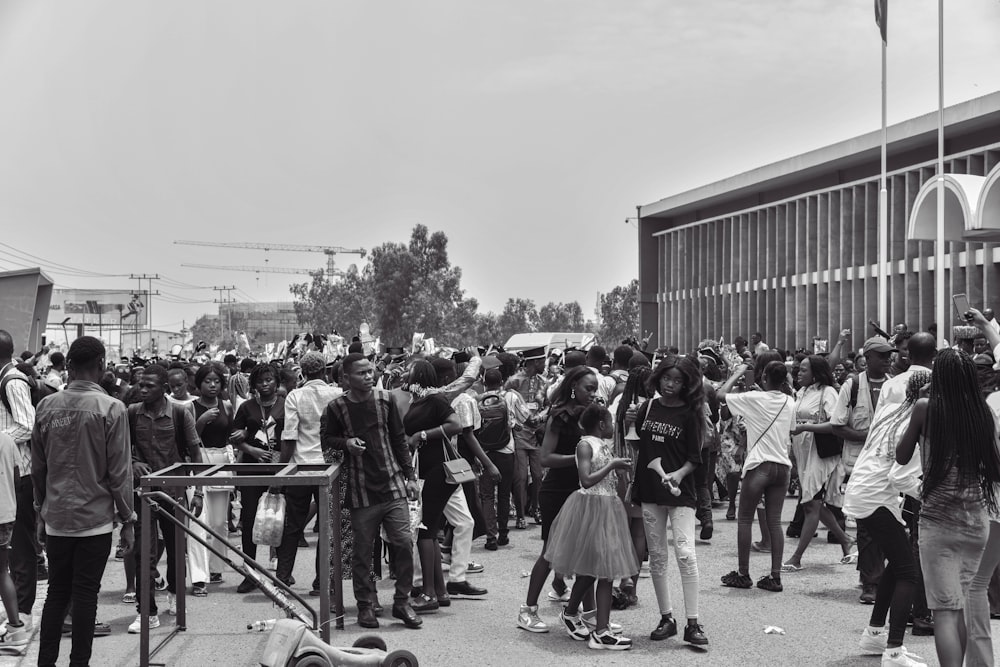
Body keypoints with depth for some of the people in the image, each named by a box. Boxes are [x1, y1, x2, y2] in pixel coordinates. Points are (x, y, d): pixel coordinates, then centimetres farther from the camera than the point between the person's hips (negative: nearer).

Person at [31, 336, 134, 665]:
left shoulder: (47, 406, 1)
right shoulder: (111, 409, -11)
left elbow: (37, 467, 7)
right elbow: (119, 472, -10)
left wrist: (41, 510, 18)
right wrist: (127, 520, -3)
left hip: (56, 517, 4)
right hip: (95, 518, -4)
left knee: (56, 593, 14)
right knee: (85, 594, 4)